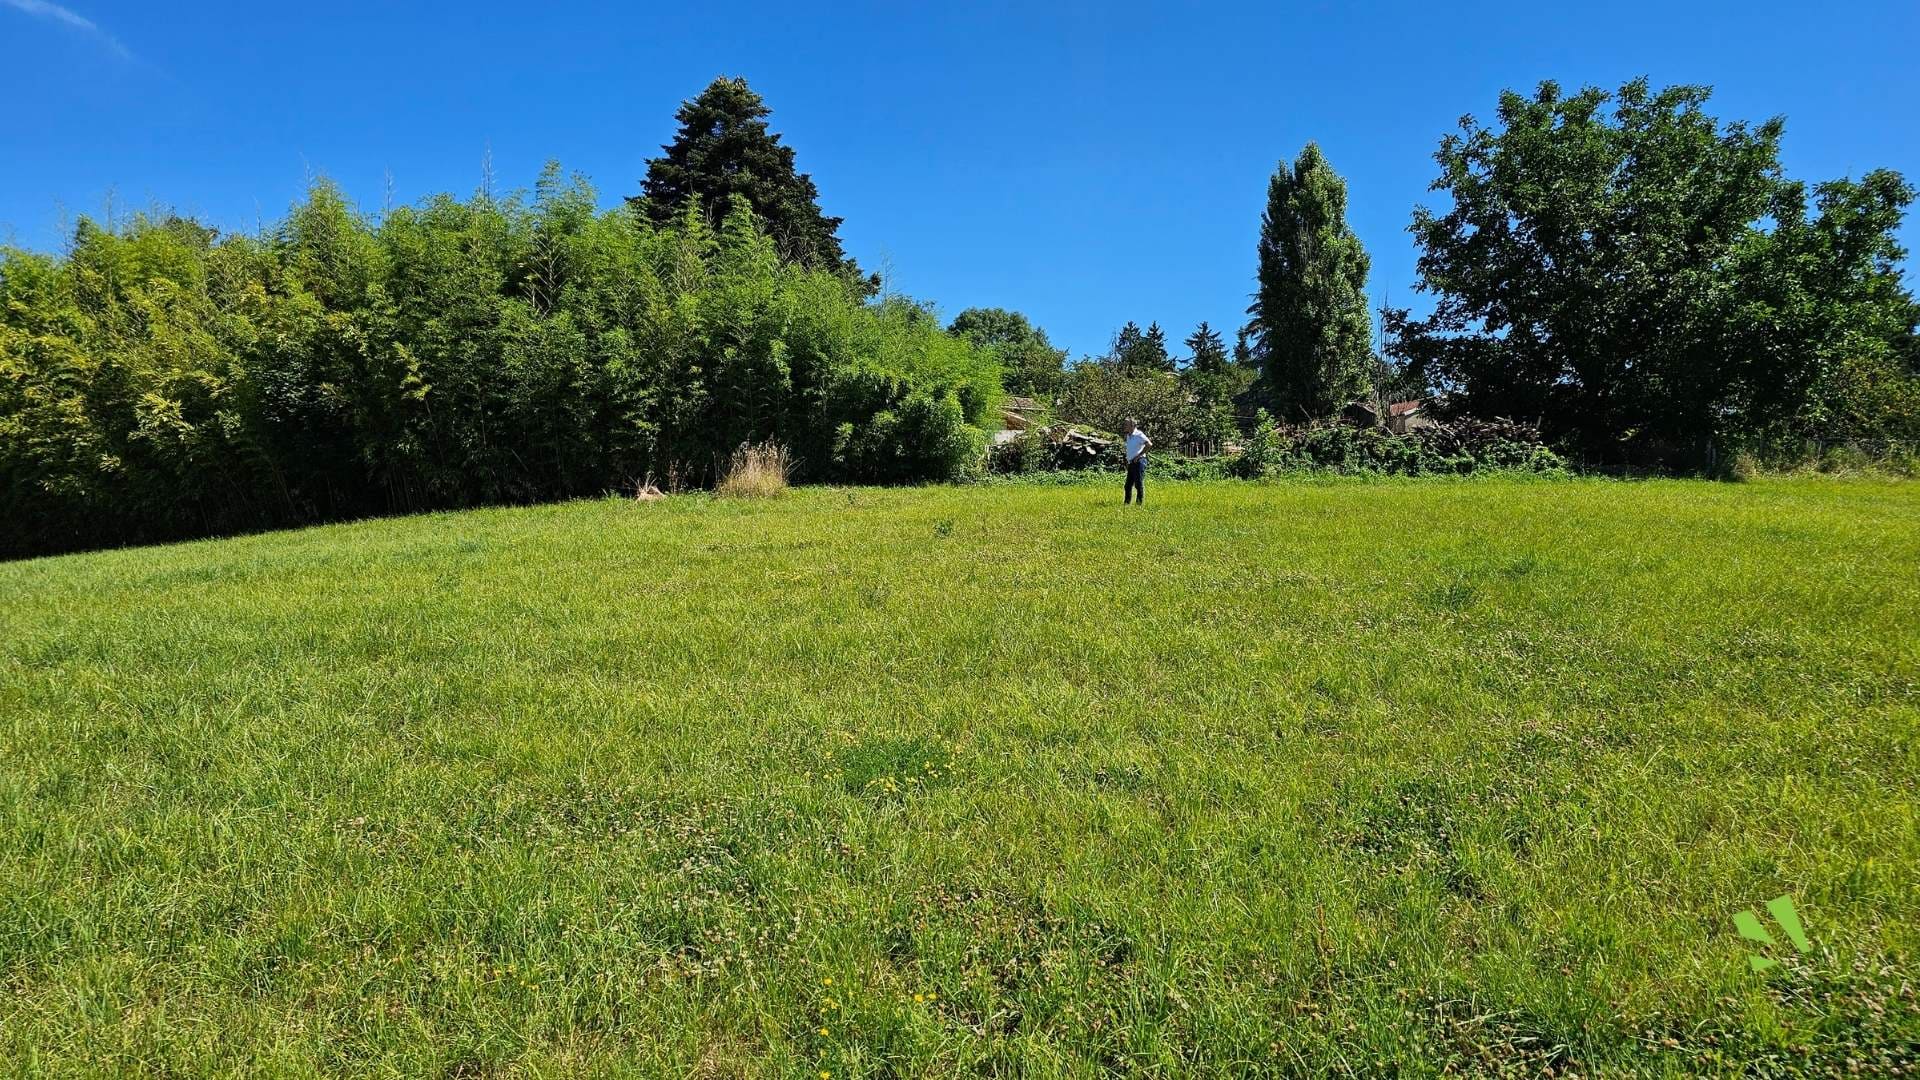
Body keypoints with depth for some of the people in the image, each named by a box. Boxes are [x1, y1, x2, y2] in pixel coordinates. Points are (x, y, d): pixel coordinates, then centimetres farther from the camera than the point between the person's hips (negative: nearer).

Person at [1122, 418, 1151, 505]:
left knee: (1139, 484, -8)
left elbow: (1149, 444, -21)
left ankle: (1141, 503, -4)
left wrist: (1139, 455, -18)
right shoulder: (1128, 436, 16)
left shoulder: (1139, 435, -9)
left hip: (1139, 462, -9)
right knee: (1128, 485, 9)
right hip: (1131, 463, 9)